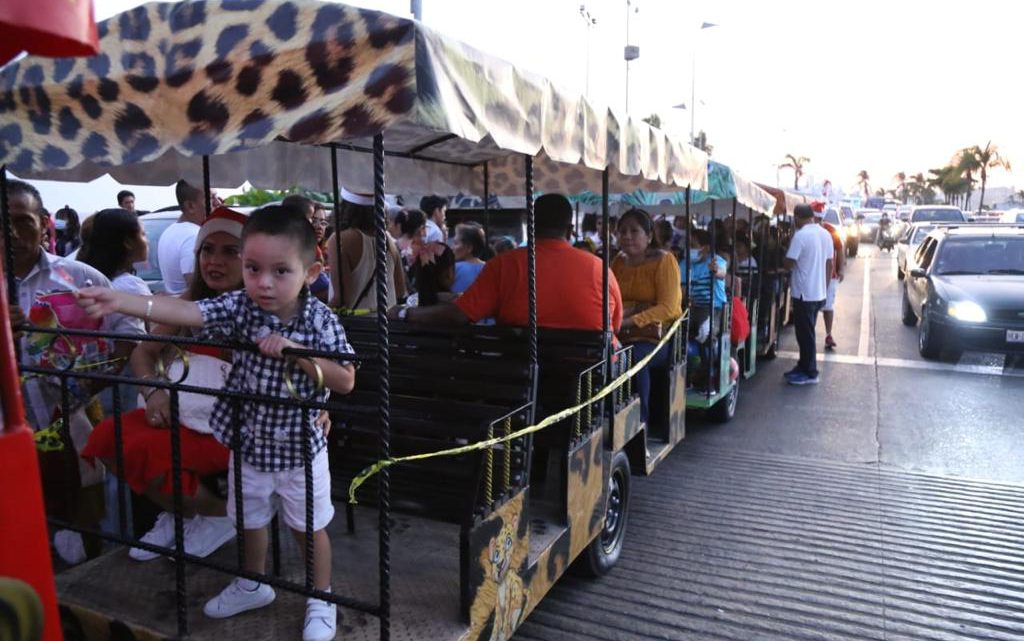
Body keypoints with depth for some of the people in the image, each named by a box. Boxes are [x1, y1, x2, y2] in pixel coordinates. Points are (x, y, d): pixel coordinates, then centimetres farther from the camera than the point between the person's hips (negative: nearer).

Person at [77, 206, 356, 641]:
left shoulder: (321, 320, -18)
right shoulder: (240, 307, -14)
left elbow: (346, 381, -21)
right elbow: (183, 311, -25)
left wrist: (297, 352, -32)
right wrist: (118, 300, -39)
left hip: (300, 449, -3)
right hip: (249, 443, 3)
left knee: (309, 527, 14)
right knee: (250, 520, 25)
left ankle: (322, 600, 36)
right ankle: (253, 584, 51)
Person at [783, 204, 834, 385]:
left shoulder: (800, 236, -17)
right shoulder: (825, 234, 7)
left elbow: (789, 264, -18)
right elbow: (829, 264, 12)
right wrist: (825, 288, 20)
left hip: (804, 293, -8)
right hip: (819, 293, 8)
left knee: (805, 334, 1)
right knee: (808, 332, 18)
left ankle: (810, 374, 7)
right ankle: (804, 367, 27)